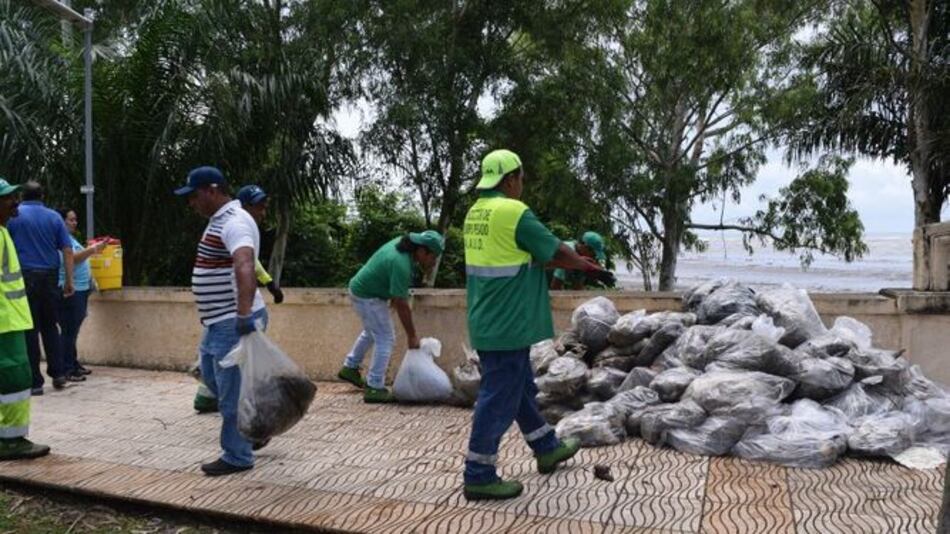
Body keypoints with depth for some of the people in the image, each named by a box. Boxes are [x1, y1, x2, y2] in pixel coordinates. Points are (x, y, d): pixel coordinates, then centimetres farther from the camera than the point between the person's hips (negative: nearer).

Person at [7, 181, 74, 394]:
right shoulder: (54, 217, 7)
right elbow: (67, 251, 3)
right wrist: (69, 280, 6)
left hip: (25, 277, -3)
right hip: (50, 277, 3)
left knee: (30, 330, 1)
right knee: (50, 326, 15)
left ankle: (35, 382, 4)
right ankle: (58, 373, 12)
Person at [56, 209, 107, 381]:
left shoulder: (71, 238, 21)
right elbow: (73, 258, -22)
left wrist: (93, 250, 18)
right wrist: (92, 249, -22)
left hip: (81, 289, 10)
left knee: (73, 330, 14)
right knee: (69, 331, -9)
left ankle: (74, 364, 21)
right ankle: (66, 370, -7)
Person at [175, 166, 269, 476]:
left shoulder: (234, 222, -22)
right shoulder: (219, 220, 12)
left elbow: (245, 267, -39)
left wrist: (244, 315, -50)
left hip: (234, 323, -11)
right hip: (219, 321, 11)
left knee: (231, 391, -1)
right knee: (212, 377, 22)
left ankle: (238, 457, 12)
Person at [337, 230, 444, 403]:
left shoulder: (401, 243, -4)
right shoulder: (401, 265, -30)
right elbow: (402, 306, -26)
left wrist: (393, 296, 11)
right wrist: (412, 336, -18)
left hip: (360, 288, 10)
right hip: (368, 298, -10)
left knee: (371, 332, 26)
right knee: (385, 339, -5)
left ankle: (350, 368, 40)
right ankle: (374, 388, -1)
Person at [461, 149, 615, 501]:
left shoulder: (475, 213, 10)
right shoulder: (514, 212, -18)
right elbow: (556, 252, -10)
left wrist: (574, 260, 18)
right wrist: (590, 268, 7)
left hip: (488, 322, 10)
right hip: (507, 325, -10)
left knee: (521, 389, 21)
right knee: (499, 398, -1)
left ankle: (547, 449, 37)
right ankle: (478, 477, 8)